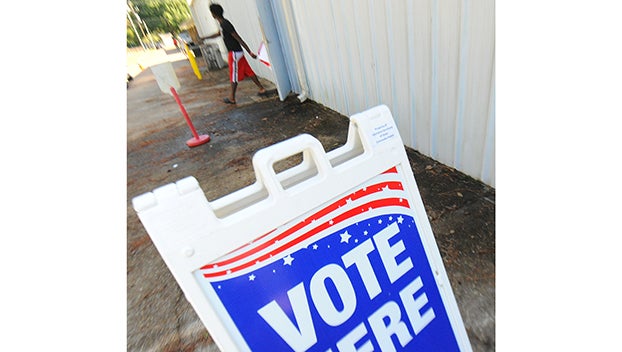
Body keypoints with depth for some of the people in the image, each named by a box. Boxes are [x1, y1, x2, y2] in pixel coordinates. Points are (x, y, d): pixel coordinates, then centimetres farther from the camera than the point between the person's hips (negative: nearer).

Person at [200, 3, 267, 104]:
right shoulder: (222, 24, 12)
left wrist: (250, 52, -24)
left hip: (234, 53, -9)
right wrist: (204, 38, 42)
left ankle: (232, 98, 10)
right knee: (248, 72, 10)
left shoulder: (225, 24, -18)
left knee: (234, 77, 0)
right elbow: (218, 34, 33)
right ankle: (262, 89, 13)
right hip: (236, 52, 9)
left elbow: (239, 39, -22)